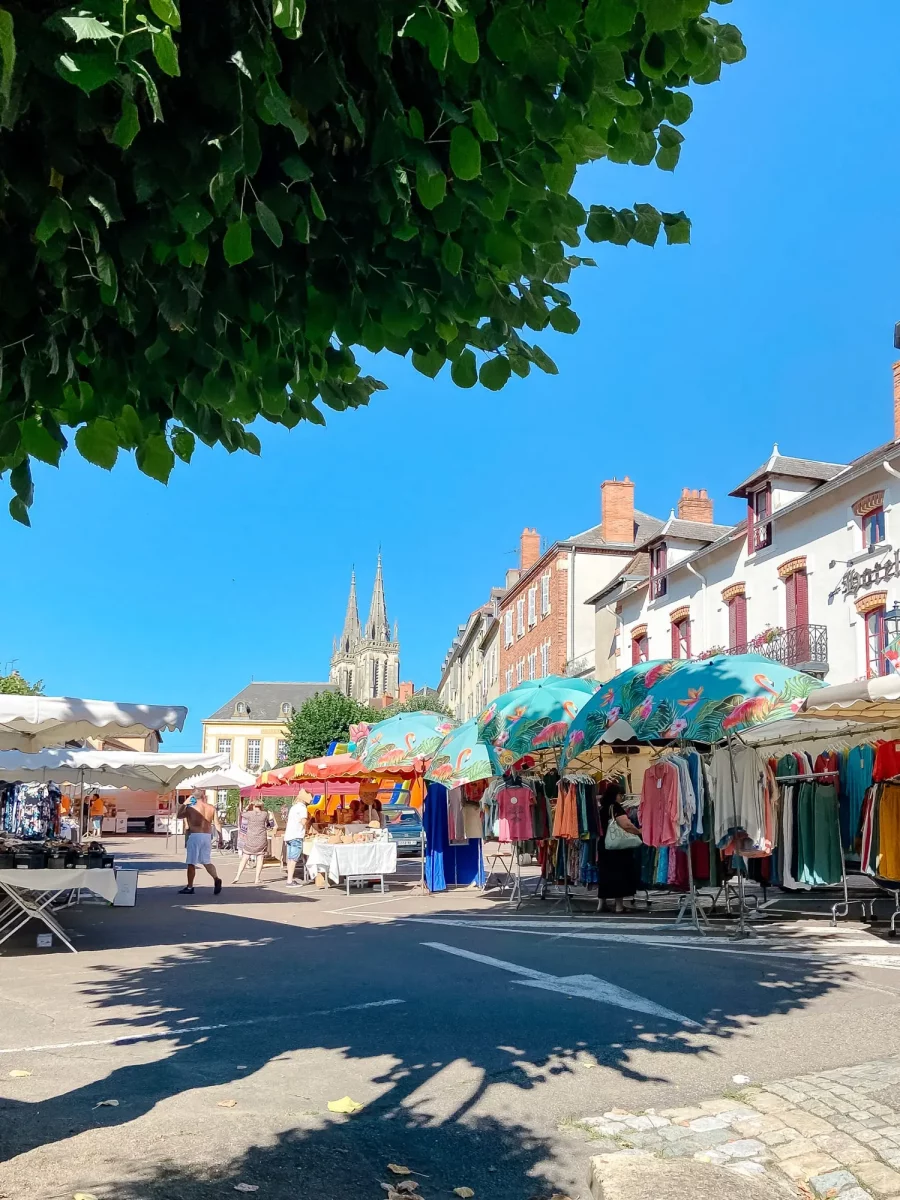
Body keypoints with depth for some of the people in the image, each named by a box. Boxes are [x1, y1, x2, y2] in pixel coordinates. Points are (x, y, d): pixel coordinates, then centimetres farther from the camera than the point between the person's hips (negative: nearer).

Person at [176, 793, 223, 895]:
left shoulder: (191, 808, -6)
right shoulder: (211, 808, 5)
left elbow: (178, 816, 8)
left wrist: (184, 804, 14)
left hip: (195, 836, -4)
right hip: (207, 836, 5)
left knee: (191, 863, 5)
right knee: (207, 861, 14)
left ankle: (190, 887, 10)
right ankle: (216, 879, -9)